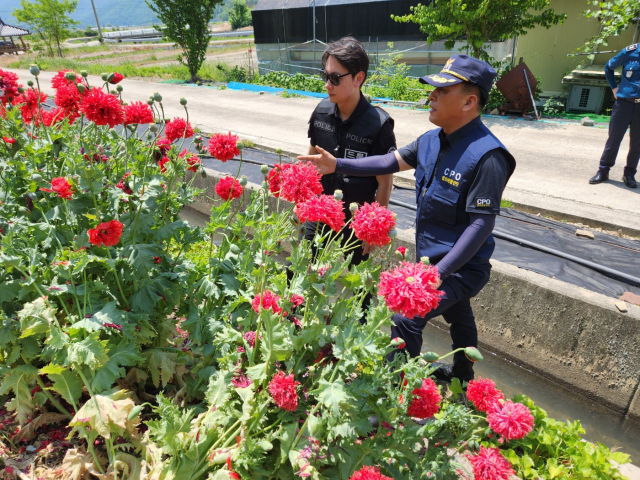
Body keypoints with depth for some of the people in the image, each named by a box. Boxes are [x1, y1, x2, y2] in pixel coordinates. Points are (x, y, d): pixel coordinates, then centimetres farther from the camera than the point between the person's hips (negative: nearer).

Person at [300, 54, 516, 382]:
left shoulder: (486, 155, -26)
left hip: (460, 266, -8)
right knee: (458, 316, 27)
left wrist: (439, 272, -29)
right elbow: (392, 162, 3)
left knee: (404, 320, -16)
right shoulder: (432, 140, -1)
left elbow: (482, 223, -27)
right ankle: (462, 375, 52)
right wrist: (338, 165, -5)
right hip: (433, 257, 8)